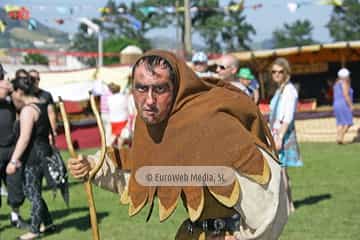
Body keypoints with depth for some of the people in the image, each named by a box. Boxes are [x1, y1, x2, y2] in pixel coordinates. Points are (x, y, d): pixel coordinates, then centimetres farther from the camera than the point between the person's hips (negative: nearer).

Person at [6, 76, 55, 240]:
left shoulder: (27, 110, -15)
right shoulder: (43, 105, 13)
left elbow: (24, 138, -23)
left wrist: (13, 161, -23)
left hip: (33, 155, -9)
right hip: (45, 151, 9)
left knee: (33, 193, 0)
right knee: (30, 190, 18)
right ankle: (48, 223, 24)